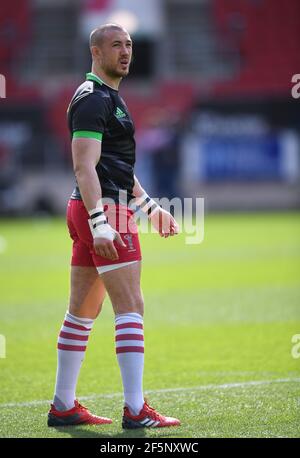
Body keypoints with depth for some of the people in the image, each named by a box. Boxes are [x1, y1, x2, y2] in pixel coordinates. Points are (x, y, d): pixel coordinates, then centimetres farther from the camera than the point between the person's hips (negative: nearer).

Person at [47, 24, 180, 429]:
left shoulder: (109, 98, 21)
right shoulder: (93, 99, -12)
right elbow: (85, 167, -20)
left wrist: (150, 206, 28)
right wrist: (100, 222, -27)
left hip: (92, 212, 11)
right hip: (104, 211, -11)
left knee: (82, 311, 11)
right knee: (131, 307, -11)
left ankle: (63, 406, 15)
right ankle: (136, 411, -14)